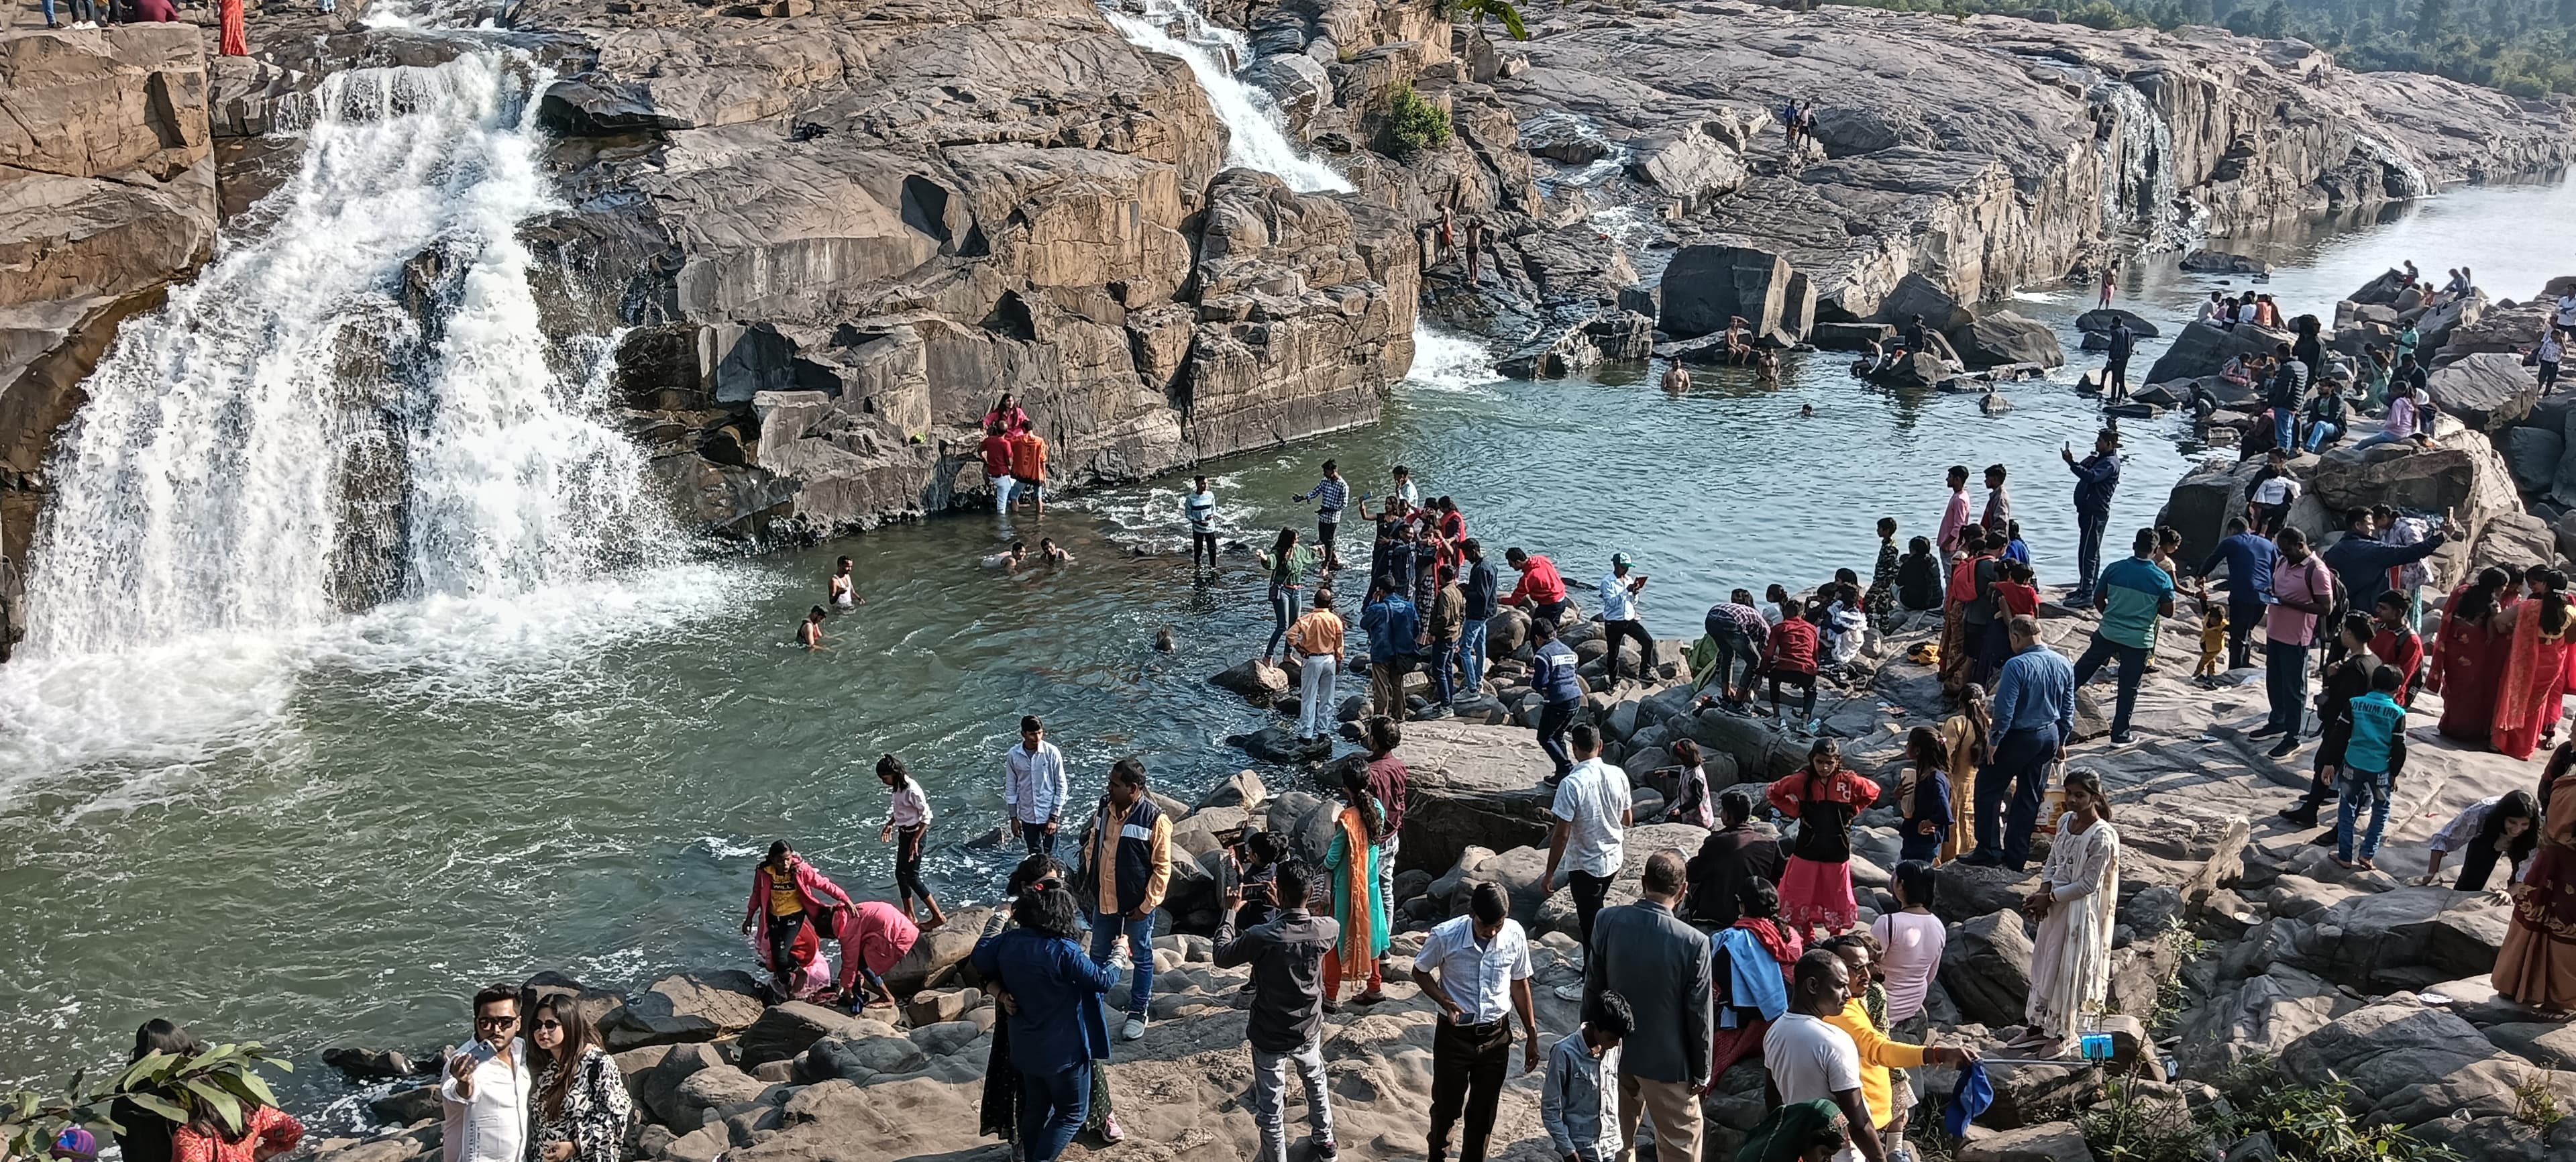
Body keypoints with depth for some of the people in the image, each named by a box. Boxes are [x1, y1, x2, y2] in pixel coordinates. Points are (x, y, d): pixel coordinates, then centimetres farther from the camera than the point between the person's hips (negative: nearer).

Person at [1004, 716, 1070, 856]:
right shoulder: (1013, 755, -6)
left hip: (1048, 816, -3)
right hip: (1027, 817, 3)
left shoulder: (1051, 753, -13)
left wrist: (1054, 817, -10)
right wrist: (1014, 818, 5)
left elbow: (1062, 786, -7)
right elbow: (1011, 788, 4)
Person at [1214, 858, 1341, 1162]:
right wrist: (1285, 905, 17)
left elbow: (1222, 957, -10)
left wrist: (1229, 912, 0)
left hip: (1270, 1039, -4)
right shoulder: (1327, 930, -17)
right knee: (1316, 1082, 33)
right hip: (1309, 1031, 4)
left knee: (1271, 1111, 11)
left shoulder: (1261, 937, -28)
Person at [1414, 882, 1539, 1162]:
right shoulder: (1445, 936, -22)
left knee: (1484, 1113, 14)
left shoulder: (1515, 935, -14)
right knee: (1447, 1107, 14)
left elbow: (1519, 984, 1)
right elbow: (1420, 972, -4)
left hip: (1496, 1036, 2)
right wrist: (1445, 1002, -21)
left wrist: (1531, 1035, 6)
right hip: (1454, 1036, -2)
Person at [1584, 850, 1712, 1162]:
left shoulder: (1608, 921, -13)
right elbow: (1698, 1015, -15)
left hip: (1614, 1052, 4)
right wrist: (1701, 1072, -1)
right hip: (1667, 1060, -4)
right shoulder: (1693, 943, -23)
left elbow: (1592, 988, -2)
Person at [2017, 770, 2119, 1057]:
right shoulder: (2066, 821, 1)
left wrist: (2049, 897, -16)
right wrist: (2043, 892, -5)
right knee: (2045, 964, 16)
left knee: (2068, 970, 4)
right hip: (2054, 906, 8)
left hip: (2079, 910, -8)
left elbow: (2088, 885, -20)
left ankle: (2061, 1035, 19)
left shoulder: (2102, 837, -22)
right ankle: (2040, 1025, 30)